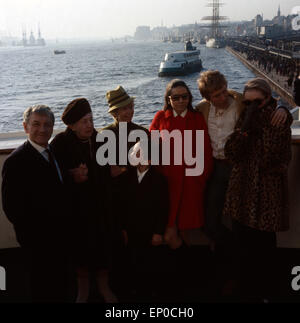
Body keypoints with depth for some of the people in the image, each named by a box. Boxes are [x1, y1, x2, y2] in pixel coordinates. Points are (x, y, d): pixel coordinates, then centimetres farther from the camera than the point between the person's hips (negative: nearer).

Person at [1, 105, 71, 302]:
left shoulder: (54, 153, 8)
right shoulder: (16, 161, -18)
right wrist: (34, 234, -17)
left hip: (61, 238, 7)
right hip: (38, 243, -7)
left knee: (62, 288, 22)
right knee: (44, 292, 10)